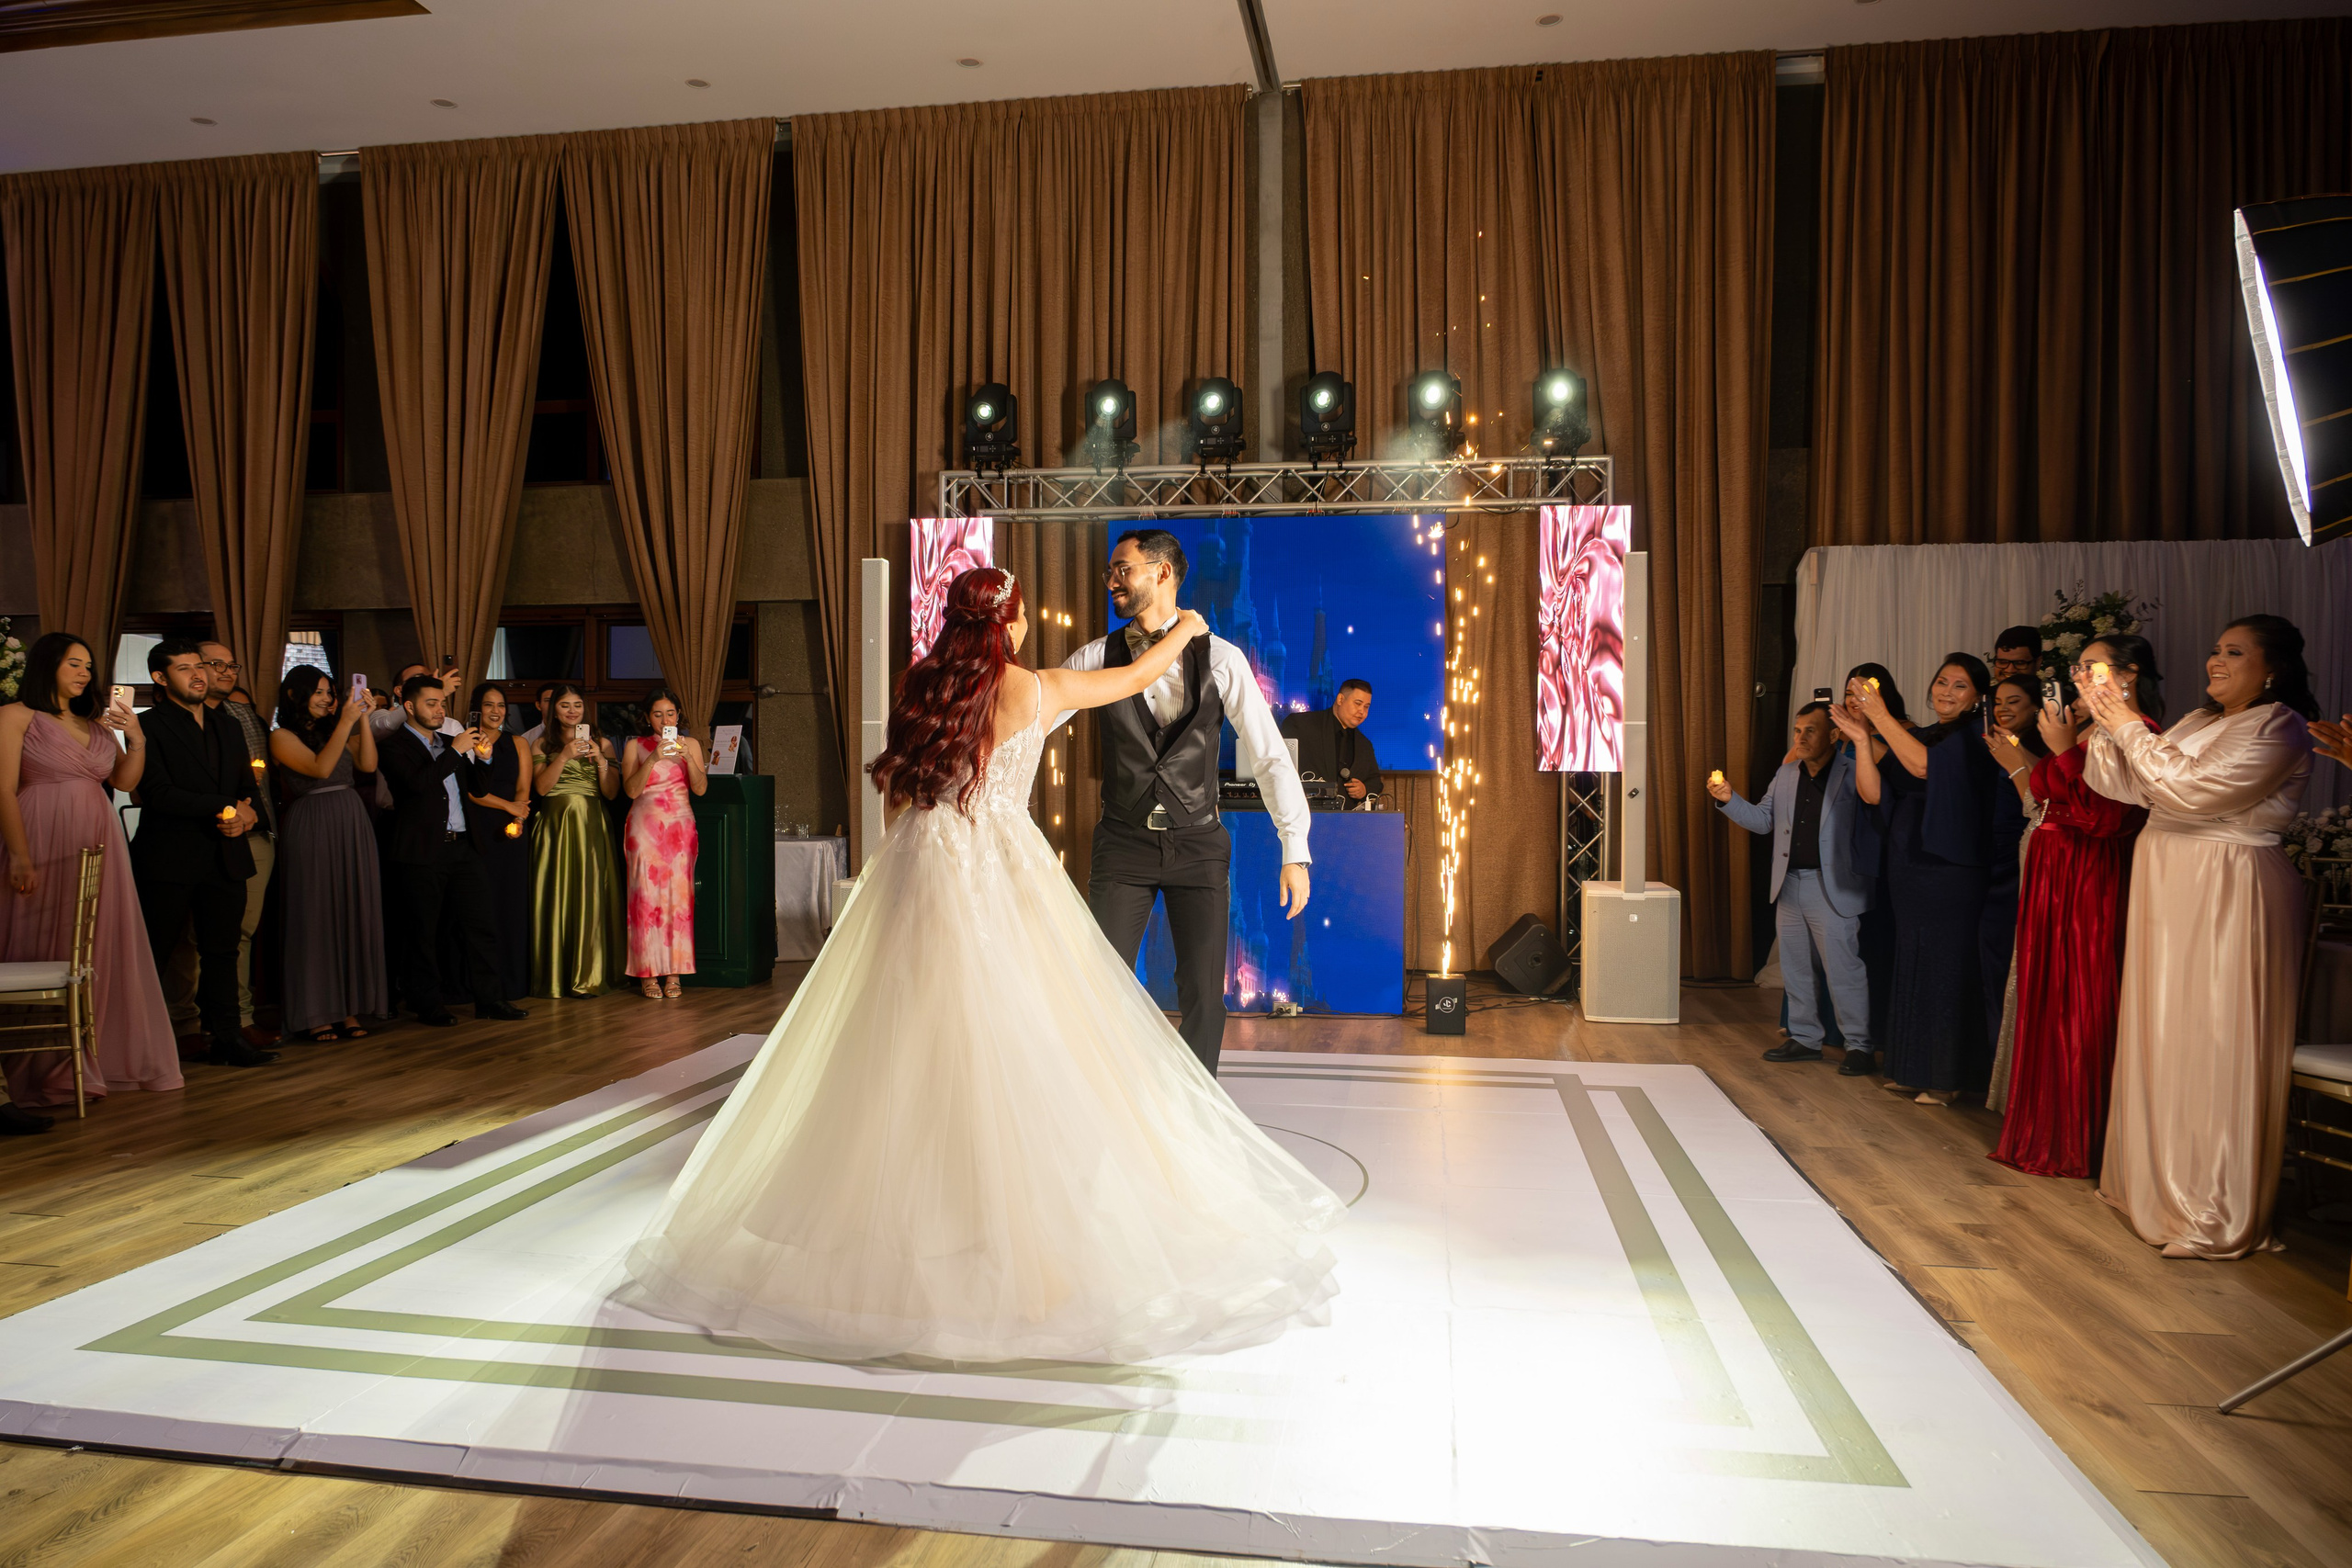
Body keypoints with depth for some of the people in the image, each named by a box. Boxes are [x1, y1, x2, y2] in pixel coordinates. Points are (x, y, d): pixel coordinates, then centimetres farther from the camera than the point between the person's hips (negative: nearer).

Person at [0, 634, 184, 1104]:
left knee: (101, 951, 8)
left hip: (98, 848, 6)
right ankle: (47, 1071, 5)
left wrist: (136, 738, -4)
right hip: (46, 846, -6)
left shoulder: (97, 722, 16)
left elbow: (126, 781, 13)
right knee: (47, 951, -2)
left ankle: (104, 1057, 16)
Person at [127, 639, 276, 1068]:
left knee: (223, 949, 7)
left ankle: (225, 1038, 11)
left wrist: (245, 816, -4)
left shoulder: (228, 729, 18)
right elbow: (158, 793, -14)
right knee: (154, 952, 1)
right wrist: (226, 806, -14)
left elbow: (247, 787, 19)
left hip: (224, 856, 6)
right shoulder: (149, 726, -4)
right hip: (170, 858, -6)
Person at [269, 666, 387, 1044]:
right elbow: (320, 768, -16)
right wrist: (346, 721, -17)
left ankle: (349, 1008, 11)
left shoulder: (335, 731, 15)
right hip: (313, 831, -5)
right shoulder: (283, 736, -1)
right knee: (316, 918, -1)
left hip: (353, 828, 6)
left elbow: (368, 764, 1)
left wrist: (363, 718, -4)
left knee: (354, 915, 5)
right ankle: (315, 1015, 6)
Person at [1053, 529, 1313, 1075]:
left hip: (1199, 846, 0)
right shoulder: (1098, 657, 0)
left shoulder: (1220, 658, -3)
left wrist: (1295, 851, -8)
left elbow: (1269, 754, -4)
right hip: (1123, 846, 1)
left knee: (1203, 993, 4)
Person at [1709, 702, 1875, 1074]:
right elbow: (1764, 820, 15)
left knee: (1843, 968, -4)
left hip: (1832, 888, -7)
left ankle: (1858, 1045, 8)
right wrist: (1730, 800, -1)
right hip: (1789, 886, 7)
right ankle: (1805, 1039, 26)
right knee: (1795, 968, 14)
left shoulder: (1851, 773, -7)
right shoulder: (1785, 774, 13)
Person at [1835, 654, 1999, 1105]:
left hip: (1950, 871, -7)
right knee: (1911, 966, 12)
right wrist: (1862, 740, -8)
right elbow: (1873, 793, 4)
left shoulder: (1974, 740, -7)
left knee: (1947, 967, -3)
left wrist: (1882, 717, -23)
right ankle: (1914, 1069, 22)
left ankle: (1950, 1077, 7)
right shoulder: (1919, 737, 14)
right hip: (1908, 871, 7)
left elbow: (1924, 766, -26)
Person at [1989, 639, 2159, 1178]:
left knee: (2077, 1010, -2)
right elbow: (2044, 795, 13)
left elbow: (2104, 818, -21)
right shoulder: (2089, 733, 15)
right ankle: (2043, 1130, 23)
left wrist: (2066, 750, -16)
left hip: (2091, 885, -9)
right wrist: (2057, 741, 6)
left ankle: (2075, 1143, 10)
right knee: (2044, 1002, 13)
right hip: (2051, 878, 9)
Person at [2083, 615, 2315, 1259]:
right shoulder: (2200, 721, 16)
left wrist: (2129, 726, -13)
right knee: (2161, 1035, 12)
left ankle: (2215, 1212, 3)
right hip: (2169, 889, 8)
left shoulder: (2280, 728, -8)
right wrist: (2107, 722, 0)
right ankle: (2158, 1181, 24)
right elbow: (2131, 786, 11)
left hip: (2228, 896, -8)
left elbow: (2193, 787, -19)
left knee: (2212, 1045, -5)